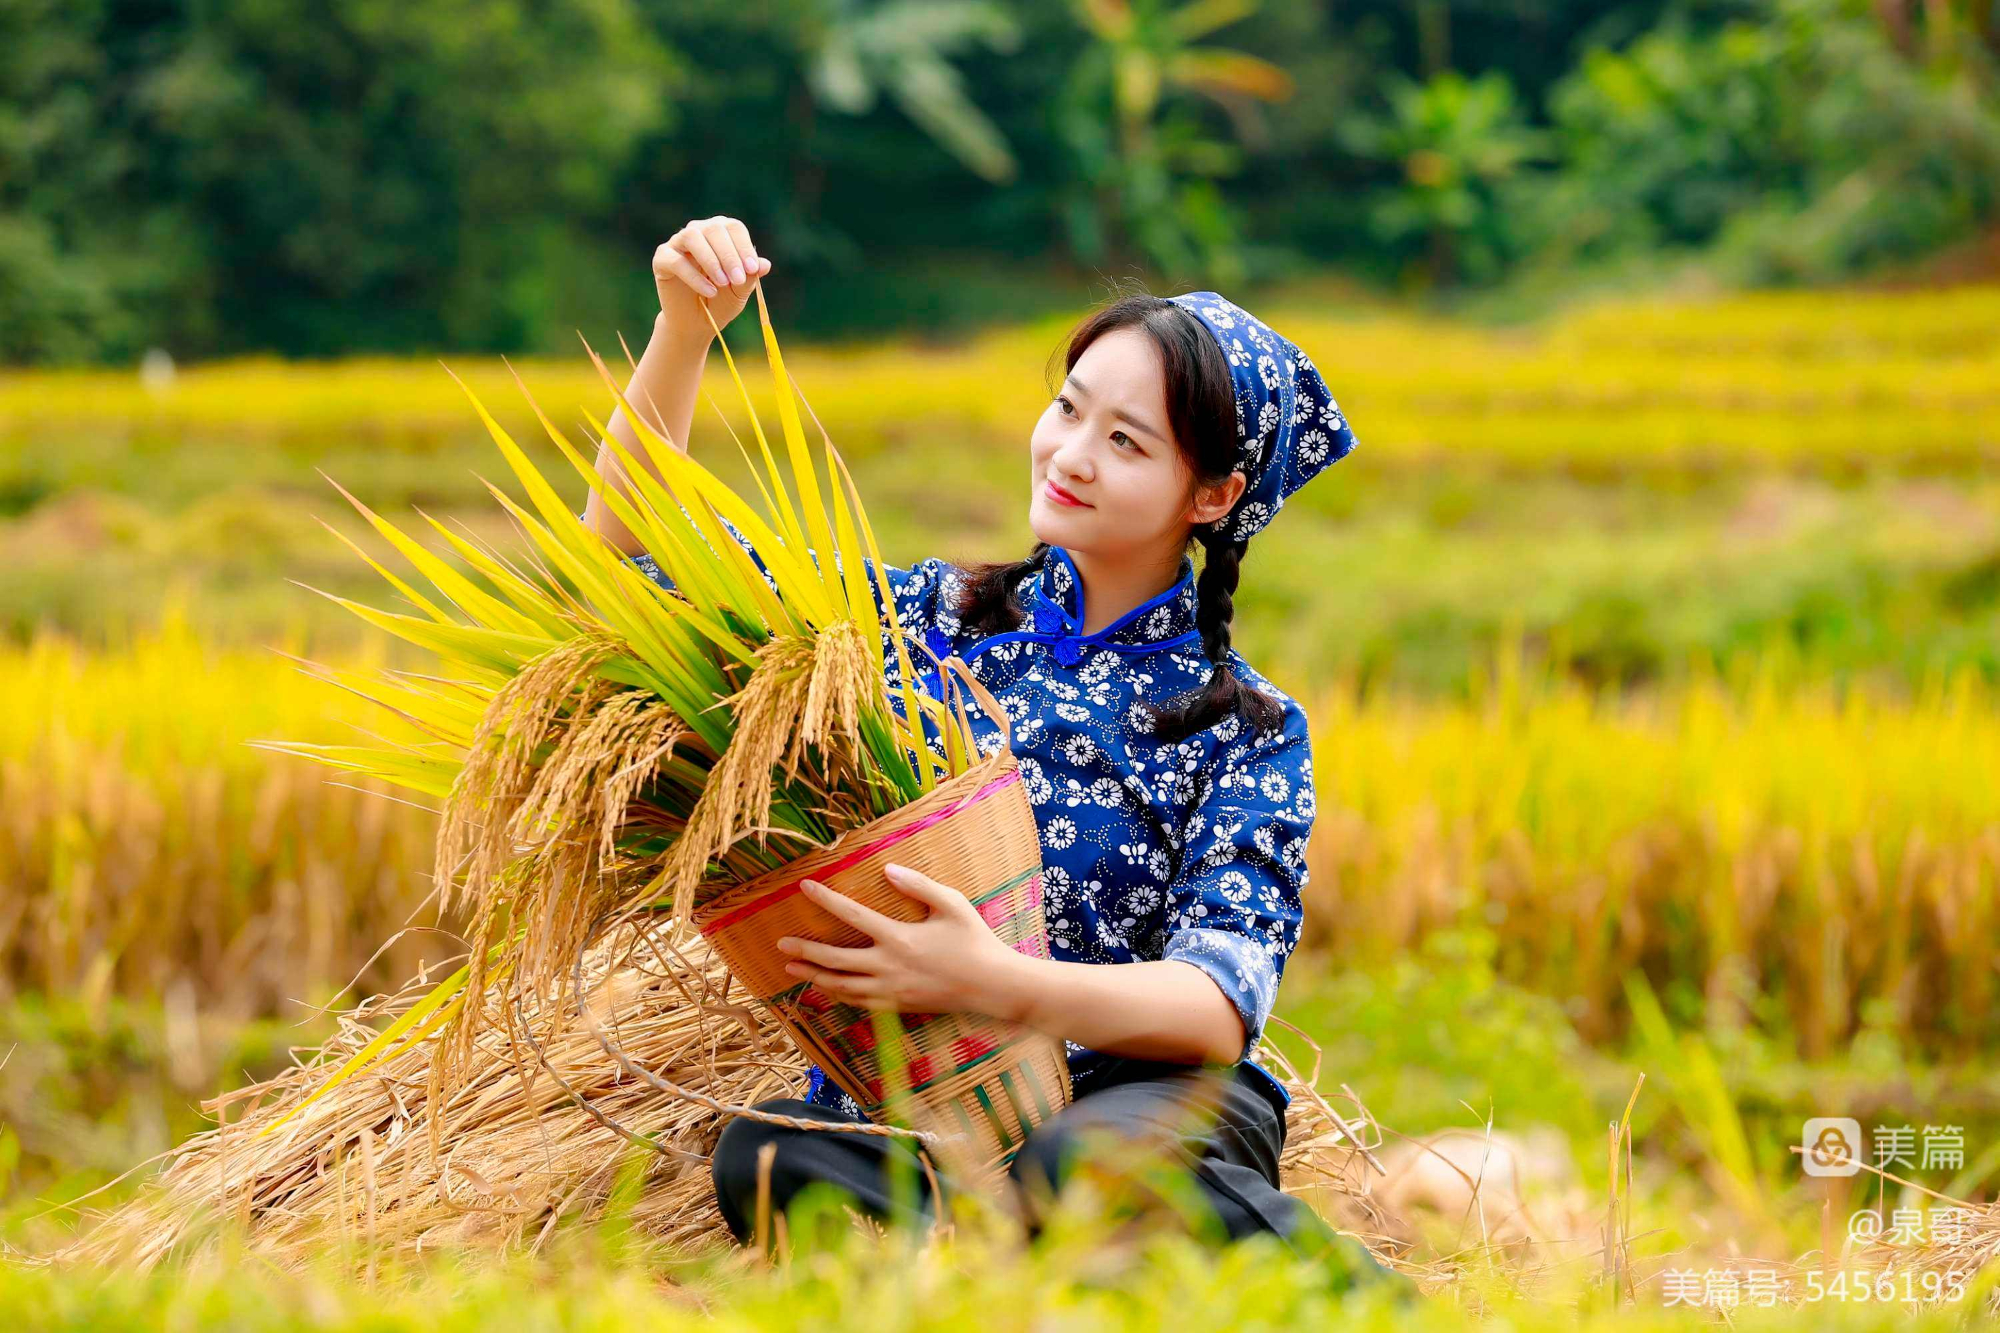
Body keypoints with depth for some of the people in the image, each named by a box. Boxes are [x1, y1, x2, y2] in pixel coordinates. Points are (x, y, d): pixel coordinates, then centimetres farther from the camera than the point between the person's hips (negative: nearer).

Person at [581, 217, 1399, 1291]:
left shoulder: (1248, 733, 3)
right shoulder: (936, 623, 11)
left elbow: (1219, 1008, -12)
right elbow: (633, 550, 12)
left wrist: (990, 981, -30)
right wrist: (683, 332, -4)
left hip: (1138, 1094, -2)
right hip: (905, 1117, 2)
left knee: (1083, 1166, -39)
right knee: (763, 1156, -33)